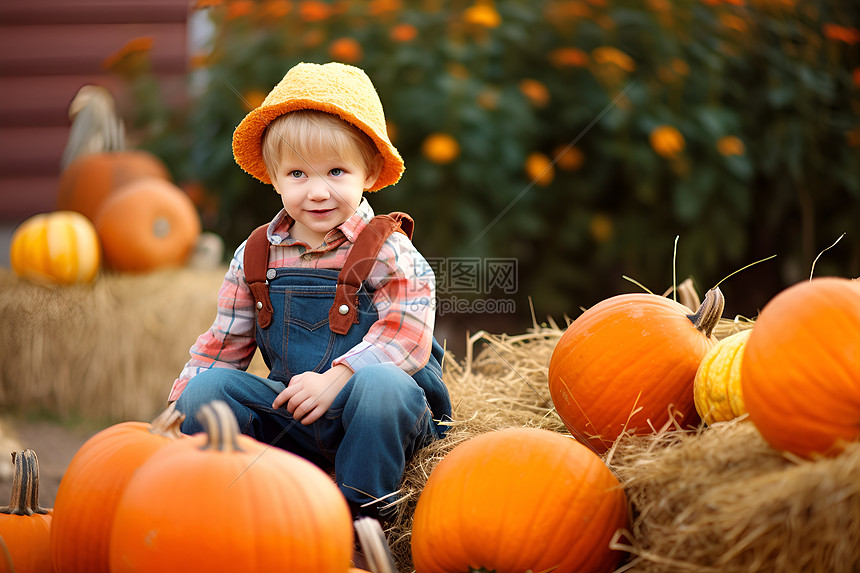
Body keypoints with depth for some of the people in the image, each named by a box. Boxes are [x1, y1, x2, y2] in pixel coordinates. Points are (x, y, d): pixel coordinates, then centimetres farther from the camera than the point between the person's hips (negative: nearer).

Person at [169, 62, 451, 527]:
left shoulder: (387, 252, -8)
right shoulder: (255, 257, 7)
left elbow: (405, 334, -17)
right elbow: (224, 342, 13)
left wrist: (337, 378, -30)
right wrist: (177, 412, 4)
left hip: (376, 418, -4)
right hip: (290, 419, 4)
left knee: (377, 383, -37)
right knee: (205, 388, -13)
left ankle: (363, 507, -19)